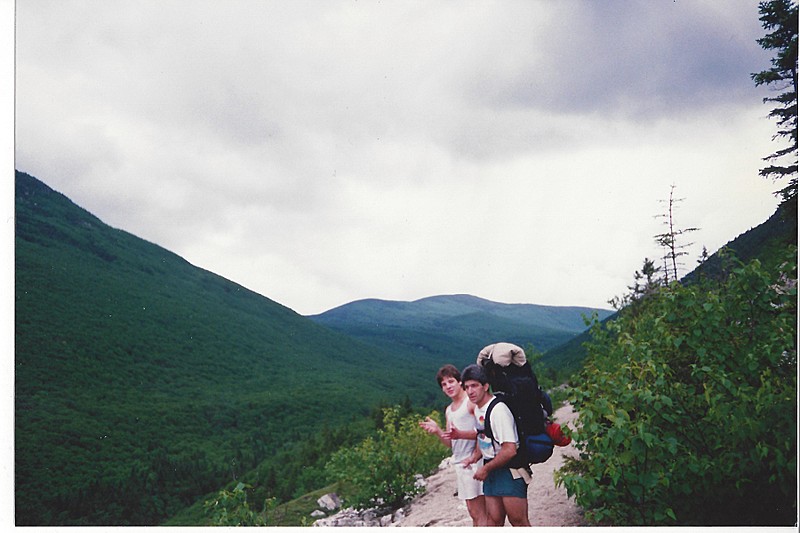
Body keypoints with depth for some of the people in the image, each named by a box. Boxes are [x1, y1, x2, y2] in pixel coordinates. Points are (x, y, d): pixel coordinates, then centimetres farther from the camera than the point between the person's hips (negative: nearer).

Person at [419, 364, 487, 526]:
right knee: (473, 512, 10)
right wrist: (437, 430, 1)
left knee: (479, 512, -8)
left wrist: (460, 434, -27)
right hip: (459, 463, 8)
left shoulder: (471, 401, -7)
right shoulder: (449, 410, 19)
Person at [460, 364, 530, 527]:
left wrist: (485, 469, -14)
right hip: (492, 469, 9)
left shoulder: (498, 409, -21)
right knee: (493, 519, 9)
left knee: (518, 520, -4)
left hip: (510, 470, -9)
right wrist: (475, 457, 6)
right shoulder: (478, 408, 9)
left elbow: (510, 450, -25)